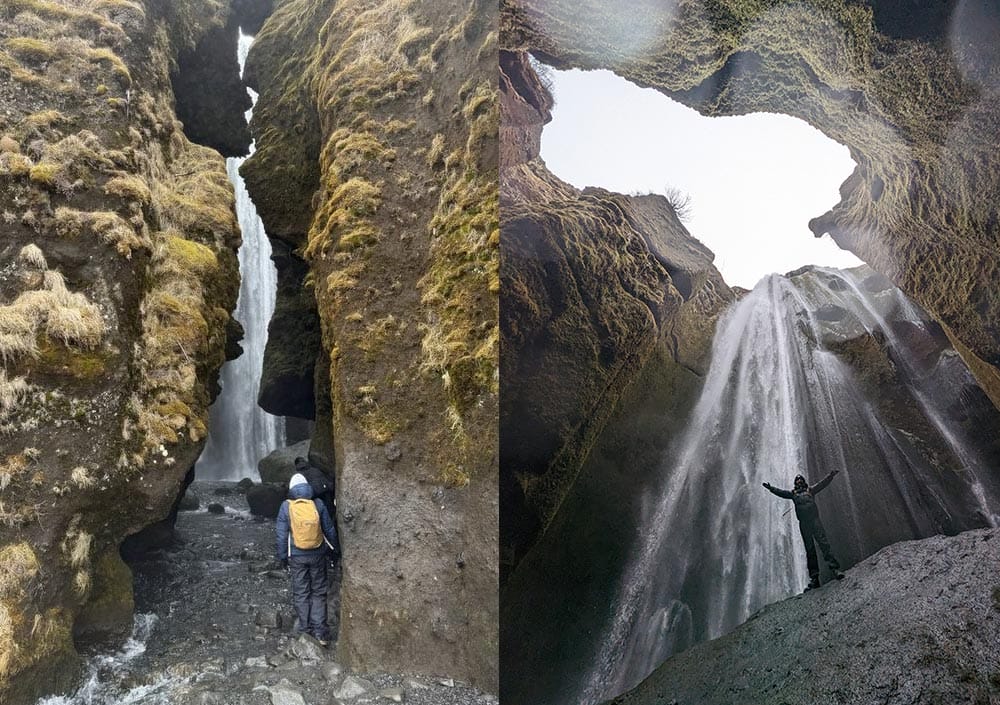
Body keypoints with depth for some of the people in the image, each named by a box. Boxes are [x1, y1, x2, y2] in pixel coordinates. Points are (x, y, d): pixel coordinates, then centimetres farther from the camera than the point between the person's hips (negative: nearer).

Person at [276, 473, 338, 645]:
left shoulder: (286, 507, -9)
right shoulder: (318, 504, -6)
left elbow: (282, 535, -6)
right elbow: (329, 530, 1)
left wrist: (282, 558, 5)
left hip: (297, 556, -1)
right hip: (317, 555, 1)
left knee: (301, 593, 14)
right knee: (319, 592, 11)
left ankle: (306, 629, 20)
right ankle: (320, 631, 8)